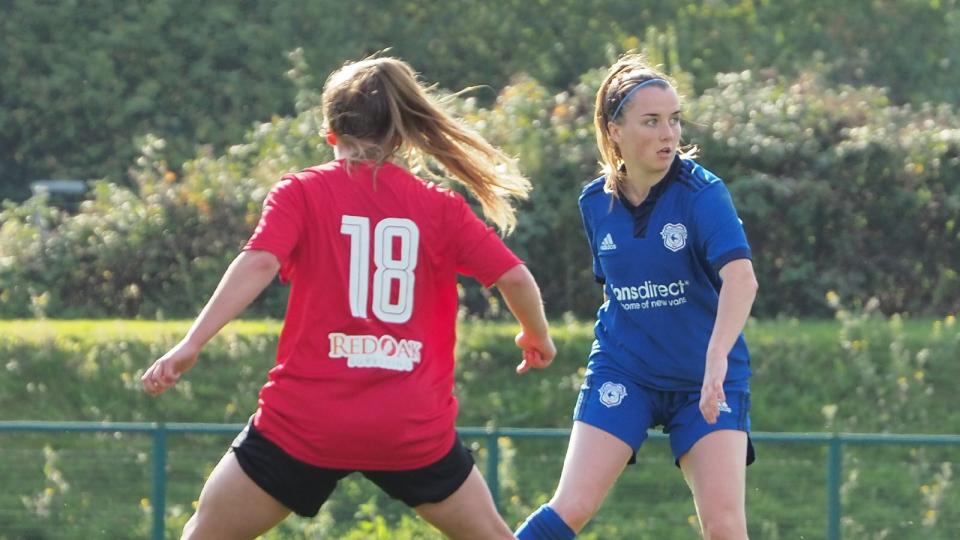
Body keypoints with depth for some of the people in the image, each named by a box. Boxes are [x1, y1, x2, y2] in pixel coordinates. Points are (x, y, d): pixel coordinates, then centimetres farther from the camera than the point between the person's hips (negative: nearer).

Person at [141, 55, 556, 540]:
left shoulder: (301, 193, 2)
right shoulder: (440, 207, 7)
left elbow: (258, 264, -13)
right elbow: (515, 277, 4)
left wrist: (189, 346, -18)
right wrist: (536, 336, 24)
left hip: (305, 423, -1)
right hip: (414, 428, 1)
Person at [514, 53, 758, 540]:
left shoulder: (702, 193, -15)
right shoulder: (595, 203, 0)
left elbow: (741, 279, -31)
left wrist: (716, 360, -45)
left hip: (706, 380, -2)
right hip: (622, 372, 2)